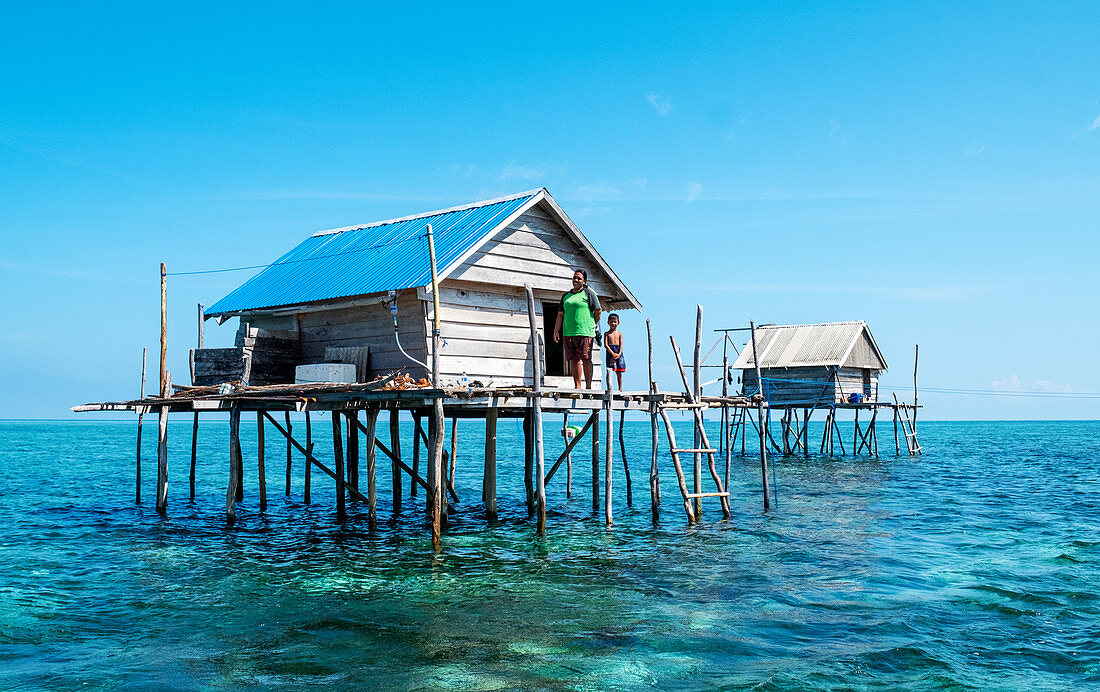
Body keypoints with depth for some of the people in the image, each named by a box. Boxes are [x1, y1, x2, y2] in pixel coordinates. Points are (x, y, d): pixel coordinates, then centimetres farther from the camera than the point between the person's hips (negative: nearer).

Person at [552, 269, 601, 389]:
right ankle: (577, 386, 6)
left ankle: (588, 387, -5)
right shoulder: (566, 296, 18)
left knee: (585, 359, -6)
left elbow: (597, 311, 1)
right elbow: (560, 315, 15)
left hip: (584, 333, -5)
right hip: (568, 333, 5)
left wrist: (591, 326, 7)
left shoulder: (588, 293, 3)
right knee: (574, 359, 3)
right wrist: (556, 331, 6)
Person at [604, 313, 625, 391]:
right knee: (609, 371, -8)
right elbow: (606, 345, -4)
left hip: (618, 353, 2)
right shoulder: (607, 334, 6)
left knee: (619, 372, 5)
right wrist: (613, 353, -15)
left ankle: (620, 388, 10)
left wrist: (619, 354, -12)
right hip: (610, 353, -2)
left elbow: (621, 344, 5)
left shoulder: (619, 334, 12)